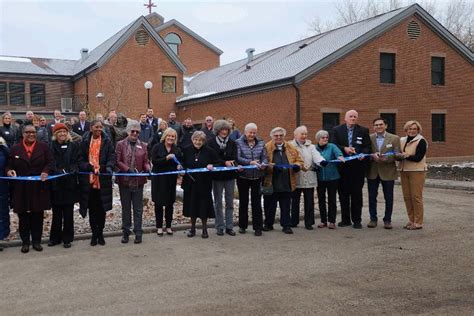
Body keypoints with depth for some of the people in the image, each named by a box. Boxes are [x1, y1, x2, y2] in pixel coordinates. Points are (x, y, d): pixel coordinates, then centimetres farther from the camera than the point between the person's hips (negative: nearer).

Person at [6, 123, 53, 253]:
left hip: (39, 188, 0)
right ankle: (25, 242, 17)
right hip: (21, 188, 0)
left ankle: (36, 241, 18)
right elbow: (9, 165, 8)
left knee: (37, 215, 7)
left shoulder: (43, 147, 4)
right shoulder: (15, 149, 6)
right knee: (23, 216, 6)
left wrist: (46, 171, -17)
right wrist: (9, 171, -14)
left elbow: (50, 162, 1)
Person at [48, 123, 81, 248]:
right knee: (56, 212, 8)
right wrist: (59, 171, -17)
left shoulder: (74, 146, 5)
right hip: (55, 183, 1)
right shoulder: (51, 146, 5)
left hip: (70, 184, 0)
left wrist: (70, 171, -18)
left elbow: (77, 162, 0)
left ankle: (67, 238, 11)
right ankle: (55, 237, 18)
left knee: (68, 213, 3)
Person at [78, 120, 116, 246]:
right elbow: (80, 159, 3)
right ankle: (94, 234, 19)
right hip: (88, 180, 0)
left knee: (101, 209, 7)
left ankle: (100, 233, 20)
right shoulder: (84, 141, 3)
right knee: (92, 209, 7)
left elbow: (112, 157, -4)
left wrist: (109, 167, -23)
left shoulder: (107, 141, 3)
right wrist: (88, 166, -16)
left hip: (103, 180, 0)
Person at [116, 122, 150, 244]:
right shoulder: (121, 144, 1)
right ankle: (125, 232, 21)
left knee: (138, 209, 5)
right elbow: (118, 161, -6)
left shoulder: (143, 146, 6)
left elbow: (145, 162, 5)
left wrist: (147, 169, -16)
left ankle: (138, 233, 13)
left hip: (138, 181, 1)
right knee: (125, 208, 11)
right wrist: (128, 169, -20)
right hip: (124, 180, 0)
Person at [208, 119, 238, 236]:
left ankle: (229, 226, 14)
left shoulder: (232, 143, 5)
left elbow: (234, 158, -4)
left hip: (230, 175, 2)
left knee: (230, 202, 6)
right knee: (218, 202, 5)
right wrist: (224, 162, -24)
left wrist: (233, 164, -26)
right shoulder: (211, 143, -3)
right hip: (217, 175, -2)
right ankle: (220, 227, 14)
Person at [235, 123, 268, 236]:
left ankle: (258, 227, 7)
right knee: (243, 201, 11)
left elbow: (265, 157, 2)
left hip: (257, 177, 1)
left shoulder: (261, 143, 7)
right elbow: (238, 158, -13)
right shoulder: (238, 143, -2)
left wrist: (263, 164, -19)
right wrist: (250, 162, -25)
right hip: (243, 176, -1)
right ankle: (242, 226, 23)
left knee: (257, 202, 1)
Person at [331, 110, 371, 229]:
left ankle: (357, 220, 10)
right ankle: (345, 219, 16)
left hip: (358, 166, -1)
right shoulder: (337, 130, 6)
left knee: (357, 194, 2)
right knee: (343, 193, 6)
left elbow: (367, 147, 2)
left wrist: (363, 154, -18)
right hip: (342, 166, 1)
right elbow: (333, 145, 0)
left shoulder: (363, 131, 6)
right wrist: (344, 149, -16)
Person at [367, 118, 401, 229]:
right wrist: (372, 156, -18)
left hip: (388, 172, -1)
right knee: (372, 197, 7)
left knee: (389, 198, 5)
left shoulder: (395, 138, 0)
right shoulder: (369, 138, 5)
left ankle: (387, 220, 17)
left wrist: (385, 159, -21)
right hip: (372, 172, 2)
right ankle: (373, 219, 18)